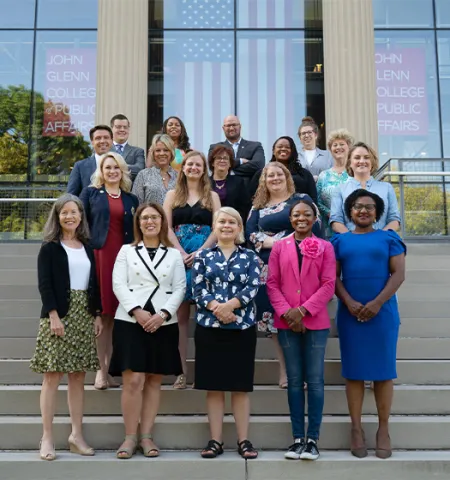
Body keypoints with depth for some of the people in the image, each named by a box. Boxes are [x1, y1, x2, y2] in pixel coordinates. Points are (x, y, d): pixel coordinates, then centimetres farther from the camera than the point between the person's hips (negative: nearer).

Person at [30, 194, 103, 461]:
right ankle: (47, 438, 3)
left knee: (79, 376, 6)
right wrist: (54, 316, -17)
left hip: (84, 315, 5)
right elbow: (44, 284, -8)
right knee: (53, 376, -4)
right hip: (58, 315, -4)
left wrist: (98, 315, 8)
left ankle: (77, 435, 13)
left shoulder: (87, 248, 14)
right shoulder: (50, 248, 0)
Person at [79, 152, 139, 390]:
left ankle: (110, 367, 11)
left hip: (123, 257, 2)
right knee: (101, 312, -3)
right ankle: (101, 368, 3)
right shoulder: (90, 193, 8)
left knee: (116, 313, 3)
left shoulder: (131, 199, 15)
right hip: (98, 255, -2)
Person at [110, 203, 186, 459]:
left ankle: (146, 436, 12)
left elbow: (180, 288, 3)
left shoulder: (174, 254, 11)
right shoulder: (126, 250, 10)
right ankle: (130, 437, 4)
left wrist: (163, 314, -12)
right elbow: (118, 284, -1)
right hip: (130, 321, -1)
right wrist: (137, 311, -14)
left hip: (163, 324, 1)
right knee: (133, 380, -7)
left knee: (154, 380, 5)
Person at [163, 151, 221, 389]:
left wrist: (200, 253, -11)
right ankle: (182, 369, 3)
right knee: (180, 313, 0)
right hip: (179, 256, 1)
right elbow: (167, 227, 4)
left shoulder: (212, 196, 11)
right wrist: (182, 253, -9)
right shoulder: (172, 195, 13)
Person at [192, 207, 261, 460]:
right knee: (214, 386, 5)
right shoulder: (203, 256, 9)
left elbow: (253, 287, -5)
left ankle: (244, 440, 13)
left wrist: (230, 305, -20)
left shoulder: (250, 256, 8)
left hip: (243, 327, 0)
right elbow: (198, 289, -2)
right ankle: (216, 440, 14)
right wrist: (217, 309, -18)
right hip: (209, 326, 1)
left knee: (241, 386, 5)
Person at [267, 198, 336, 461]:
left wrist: (303, 310, -12)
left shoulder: (325, 247, 4)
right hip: (286, 322, 2)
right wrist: (286, 312, -10)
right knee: (294, 380, 7)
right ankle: (297, 438, 14)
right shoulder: (279, 247, 9)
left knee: (315, 380, 0)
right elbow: (272, 283, 4)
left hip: (316, 321, -1)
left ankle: (313, 439, 7)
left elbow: (328, 285, -3)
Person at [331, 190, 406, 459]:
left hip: (383, 313, -1)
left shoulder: (389, 238, 8)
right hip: (350, 314, 1)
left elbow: (398, 274, -1)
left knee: (383, 370, 1)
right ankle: (357, 429, 11)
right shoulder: (340, 241, 11)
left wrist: (377, 303, -13)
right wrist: (350, 303, -12)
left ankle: (384, 429, 11)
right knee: (354, 371, 2)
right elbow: (333, 276, 5)